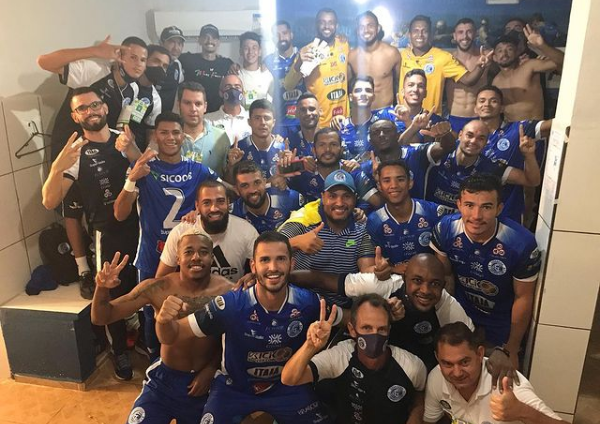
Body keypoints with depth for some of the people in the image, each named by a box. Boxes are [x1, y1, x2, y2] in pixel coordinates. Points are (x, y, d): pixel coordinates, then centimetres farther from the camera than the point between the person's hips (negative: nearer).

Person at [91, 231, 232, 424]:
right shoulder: (157, 289, -18)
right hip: (164, 379, 0)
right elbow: (101, 318, -13)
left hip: (206, 382, 0)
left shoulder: (227, 292, -19)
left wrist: (211, 369, -12)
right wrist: (102, 288, -31)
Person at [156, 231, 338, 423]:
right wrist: (164, 320, -44)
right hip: (233, 387, -1)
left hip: (286, 386, 2)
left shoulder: (308, 302, -23)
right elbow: (171, 337, -22)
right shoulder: (230, 305, -29)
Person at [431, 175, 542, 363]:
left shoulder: (522, 243, -30)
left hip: (501, 327, -1)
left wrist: (512, 349, -6)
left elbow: (523, 298, -16)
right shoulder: (445, 228, -23)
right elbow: (446, 274, -6)